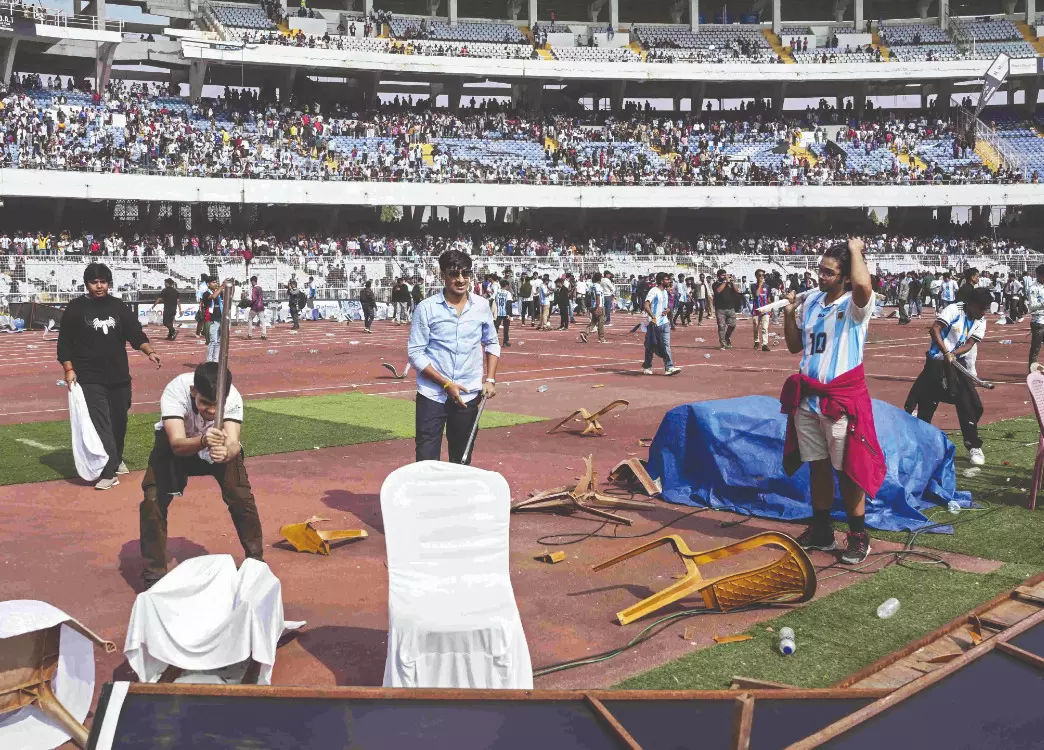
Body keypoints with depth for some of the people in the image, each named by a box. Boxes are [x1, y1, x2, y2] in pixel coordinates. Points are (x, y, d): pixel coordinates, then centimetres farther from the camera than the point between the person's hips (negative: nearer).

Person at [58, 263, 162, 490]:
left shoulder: (119, 307, 6)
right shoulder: (76, 308, -2)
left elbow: (135, 333, 3)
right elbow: (65, 343, -1)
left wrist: (149, 352, -15)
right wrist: (69, 369, -10)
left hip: (119, 376, 4)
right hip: (89, 378, -4)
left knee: (119, 421, 14)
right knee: (100, 424, -12)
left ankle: (116, 460, 36)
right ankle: (108, 472, -14)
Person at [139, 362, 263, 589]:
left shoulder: (233, 398, -34)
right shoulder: (175, 392, -39)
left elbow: (234, 443, -44)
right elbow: (177, 445, -47)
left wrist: (227, 451, -68)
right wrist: (203, 441, -68)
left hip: (220, 444, 1)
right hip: (177, 444, -1)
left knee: (241, 497, -13)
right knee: (154, 500, -17)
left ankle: (255, 559, 12)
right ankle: (153, 575, 0)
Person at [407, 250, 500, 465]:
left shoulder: (481, 306, 2)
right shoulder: (426, 308, -8)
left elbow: (492, 343, 15)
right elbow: (415, 352, -8)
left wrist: (490, 380, 3)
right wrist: (445, 384, -14)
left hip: (468, 395, 3)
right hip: (432, 395, -3)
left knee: (461, 460, 11)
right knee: (427, 460, -6)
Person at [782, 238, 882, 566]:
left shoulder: (855, 304, -11)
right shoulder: (811, 300, 9)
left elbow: (864, 285, -37)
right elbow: (795, 346, 18)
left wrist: (856, 251, -19)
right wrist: (789, 314, 2)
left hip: (842, 397, -6)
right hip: (807, 396, 6)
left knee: (847, 471, 0)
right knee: (817, 465, 13)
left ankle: (859, 537, 13)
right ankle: (821, 532, 25)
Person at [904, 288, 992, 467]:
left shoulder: (980, 321, 4)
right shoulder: (954, 310, -14)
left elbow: (969, 344, -4)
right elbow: (934, 330, -25)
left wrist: (953, 354, -24)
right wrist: (946, 353, -34)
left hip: (958, 364, 5)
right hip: (937, 363, -5)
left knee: (970, 405, -1)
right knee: (925, 404, 0)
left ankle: (974, 447, 8)